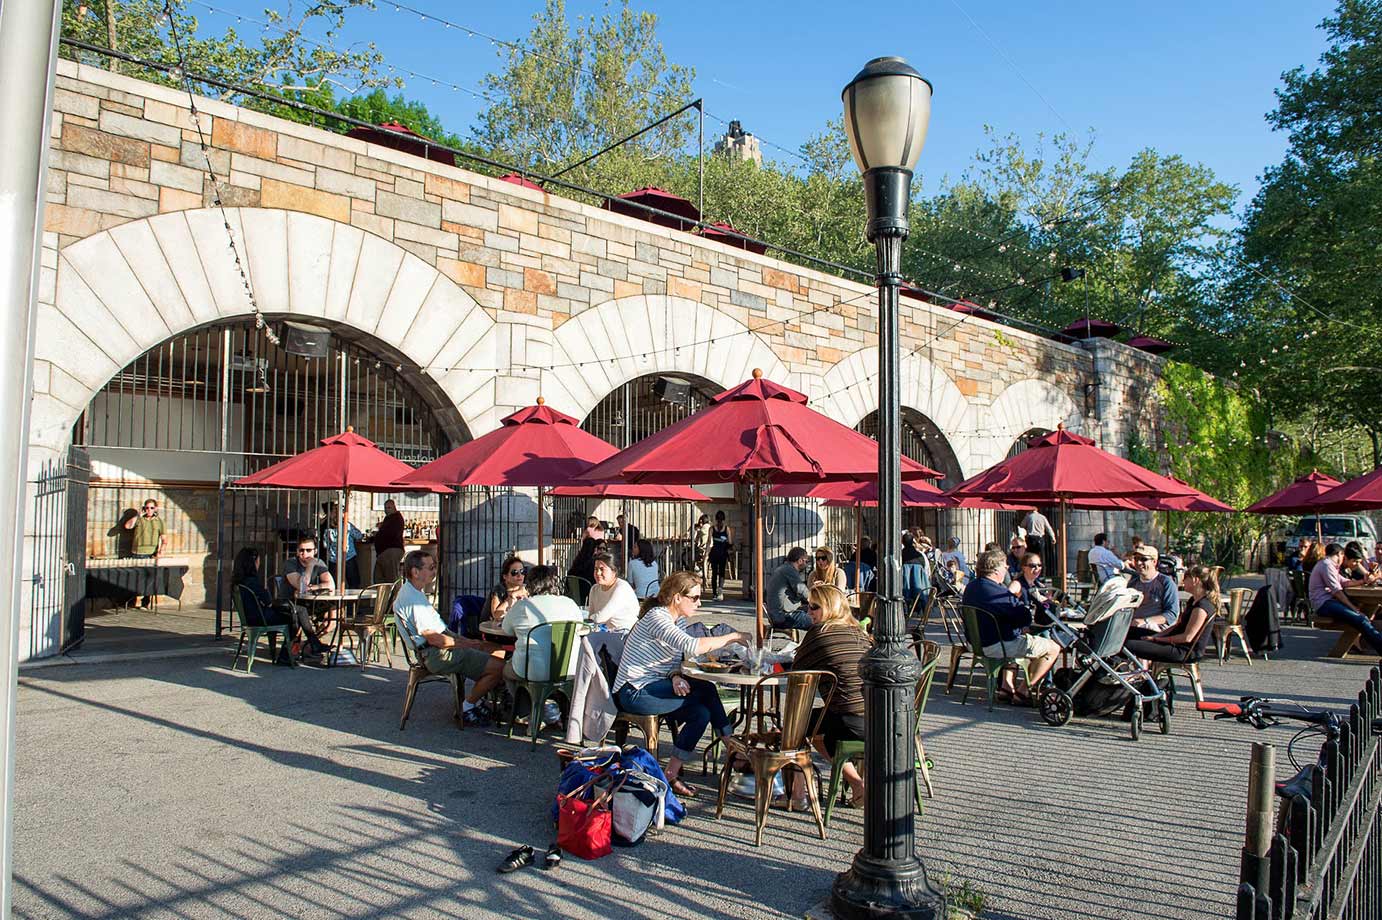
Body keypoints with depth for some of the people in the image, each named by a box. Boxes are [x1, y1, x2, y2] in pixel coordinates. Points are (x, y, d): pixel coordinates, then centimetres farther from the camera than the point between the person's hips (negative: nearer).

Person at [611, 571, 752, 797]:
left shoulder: (675, 620, 11)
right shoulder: (656, 617, -19)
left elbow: (675, 658, 12)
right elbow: (692, 646, -33)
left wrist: (676, 676, -12)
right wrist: (734, 637, -26)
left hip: (650, 687, 9)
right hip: (634, 693, -9)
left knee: (702, 712, -7)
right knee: (706, 690, -16)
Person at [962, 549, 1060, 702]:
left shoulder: (970, 587, 6)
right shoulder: (998, 592, -24)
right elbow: (1026, 618, -22)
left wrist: (1011, 596, 5)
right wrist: (1021, 604, -1)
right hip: (996, 646, -10)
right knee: (1054, 648, 0)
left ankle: (1007, 686, 27)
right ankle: (1024, 692, 4)